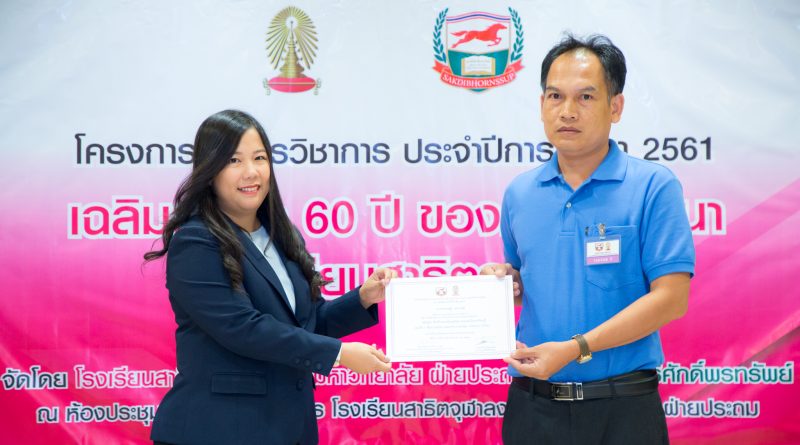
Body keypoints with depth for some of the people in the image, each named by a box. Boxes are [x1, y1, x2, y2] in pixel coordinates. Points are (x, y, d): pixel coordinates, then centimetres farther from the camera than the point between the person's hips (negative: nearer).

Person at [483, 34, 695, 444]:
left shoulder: (653, 187, -7)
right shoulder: (518, 194, 8)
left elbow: (671, 298, -13)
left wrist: (575, 348, -18)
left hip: (622, 409, -4)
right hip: (532, 406, 4)